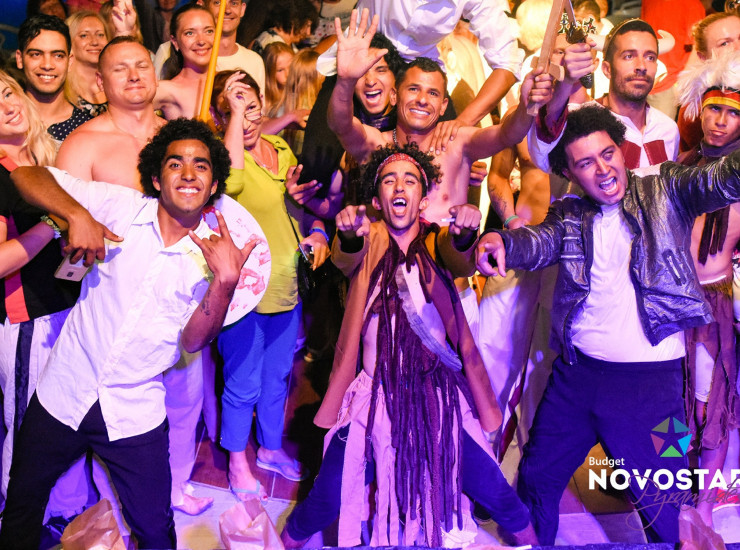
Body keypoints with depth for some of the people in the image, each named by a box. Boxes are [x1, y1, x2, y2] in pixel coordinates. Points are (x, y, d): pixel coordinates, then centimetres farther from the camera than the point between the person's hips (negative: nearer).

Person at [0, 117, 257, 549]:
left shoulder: (212, 255, -6)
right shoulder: (120, 208, -8)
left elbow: (193, 339, -11)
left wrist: (226, 282, -27)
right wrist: (77, 215, -27)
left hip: (135, 413, 0)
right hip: (62, 393, 0)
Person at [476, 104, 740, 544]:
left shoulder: (665, 191, -1)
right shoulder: (569, 217, 6)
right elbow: (541, 243, -12)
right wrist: (501, 241, -35)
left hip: (652, 380, -3)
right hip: (576, 372, 4)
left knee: (661, 503, 10)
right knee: (538, 478, 18)